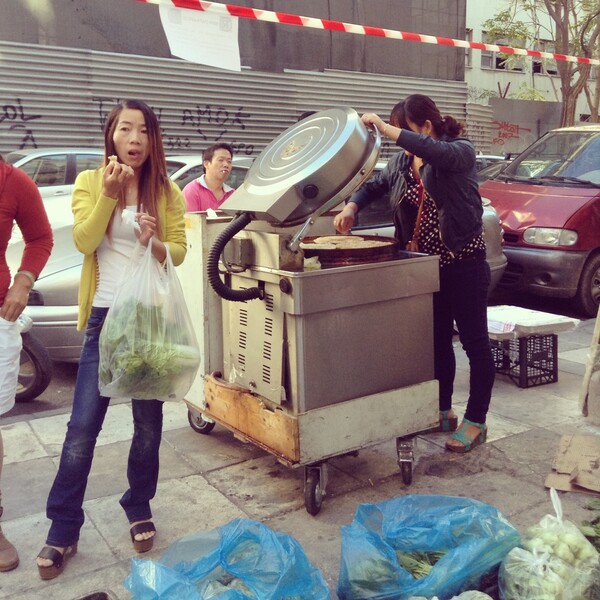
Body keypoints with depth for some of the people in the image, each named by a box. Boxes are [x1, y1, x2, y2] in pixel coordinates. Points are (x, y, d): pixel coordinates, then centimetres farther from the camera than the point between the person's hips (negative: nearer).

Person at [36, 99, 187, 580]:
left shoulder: (168, 191, 4)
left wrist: (155, 243, -19)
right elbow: (84, 242, -9)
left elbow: (179, 251, 2)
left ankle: (140, 510, 29)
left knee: (149, 421, 10)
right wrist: (109, 193, -19)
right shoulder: (89, 182, 2)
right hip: (106, 317, -1)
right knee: (83, 426, 0)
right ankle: (63, 531, 14)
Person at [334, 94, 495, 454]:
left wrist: (384, 128, -35)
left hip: (464, 262, -7)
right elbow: (375, 185, 18)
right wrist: (351, 207, -2)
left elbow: (436, 152, -34)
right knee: (437, 340, 15)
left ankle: (476, 422, 13)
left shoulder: (461, 151, -12)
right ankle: (444, 412, 30)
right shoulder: (402, 162, 7)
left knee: (474, 342, 2)